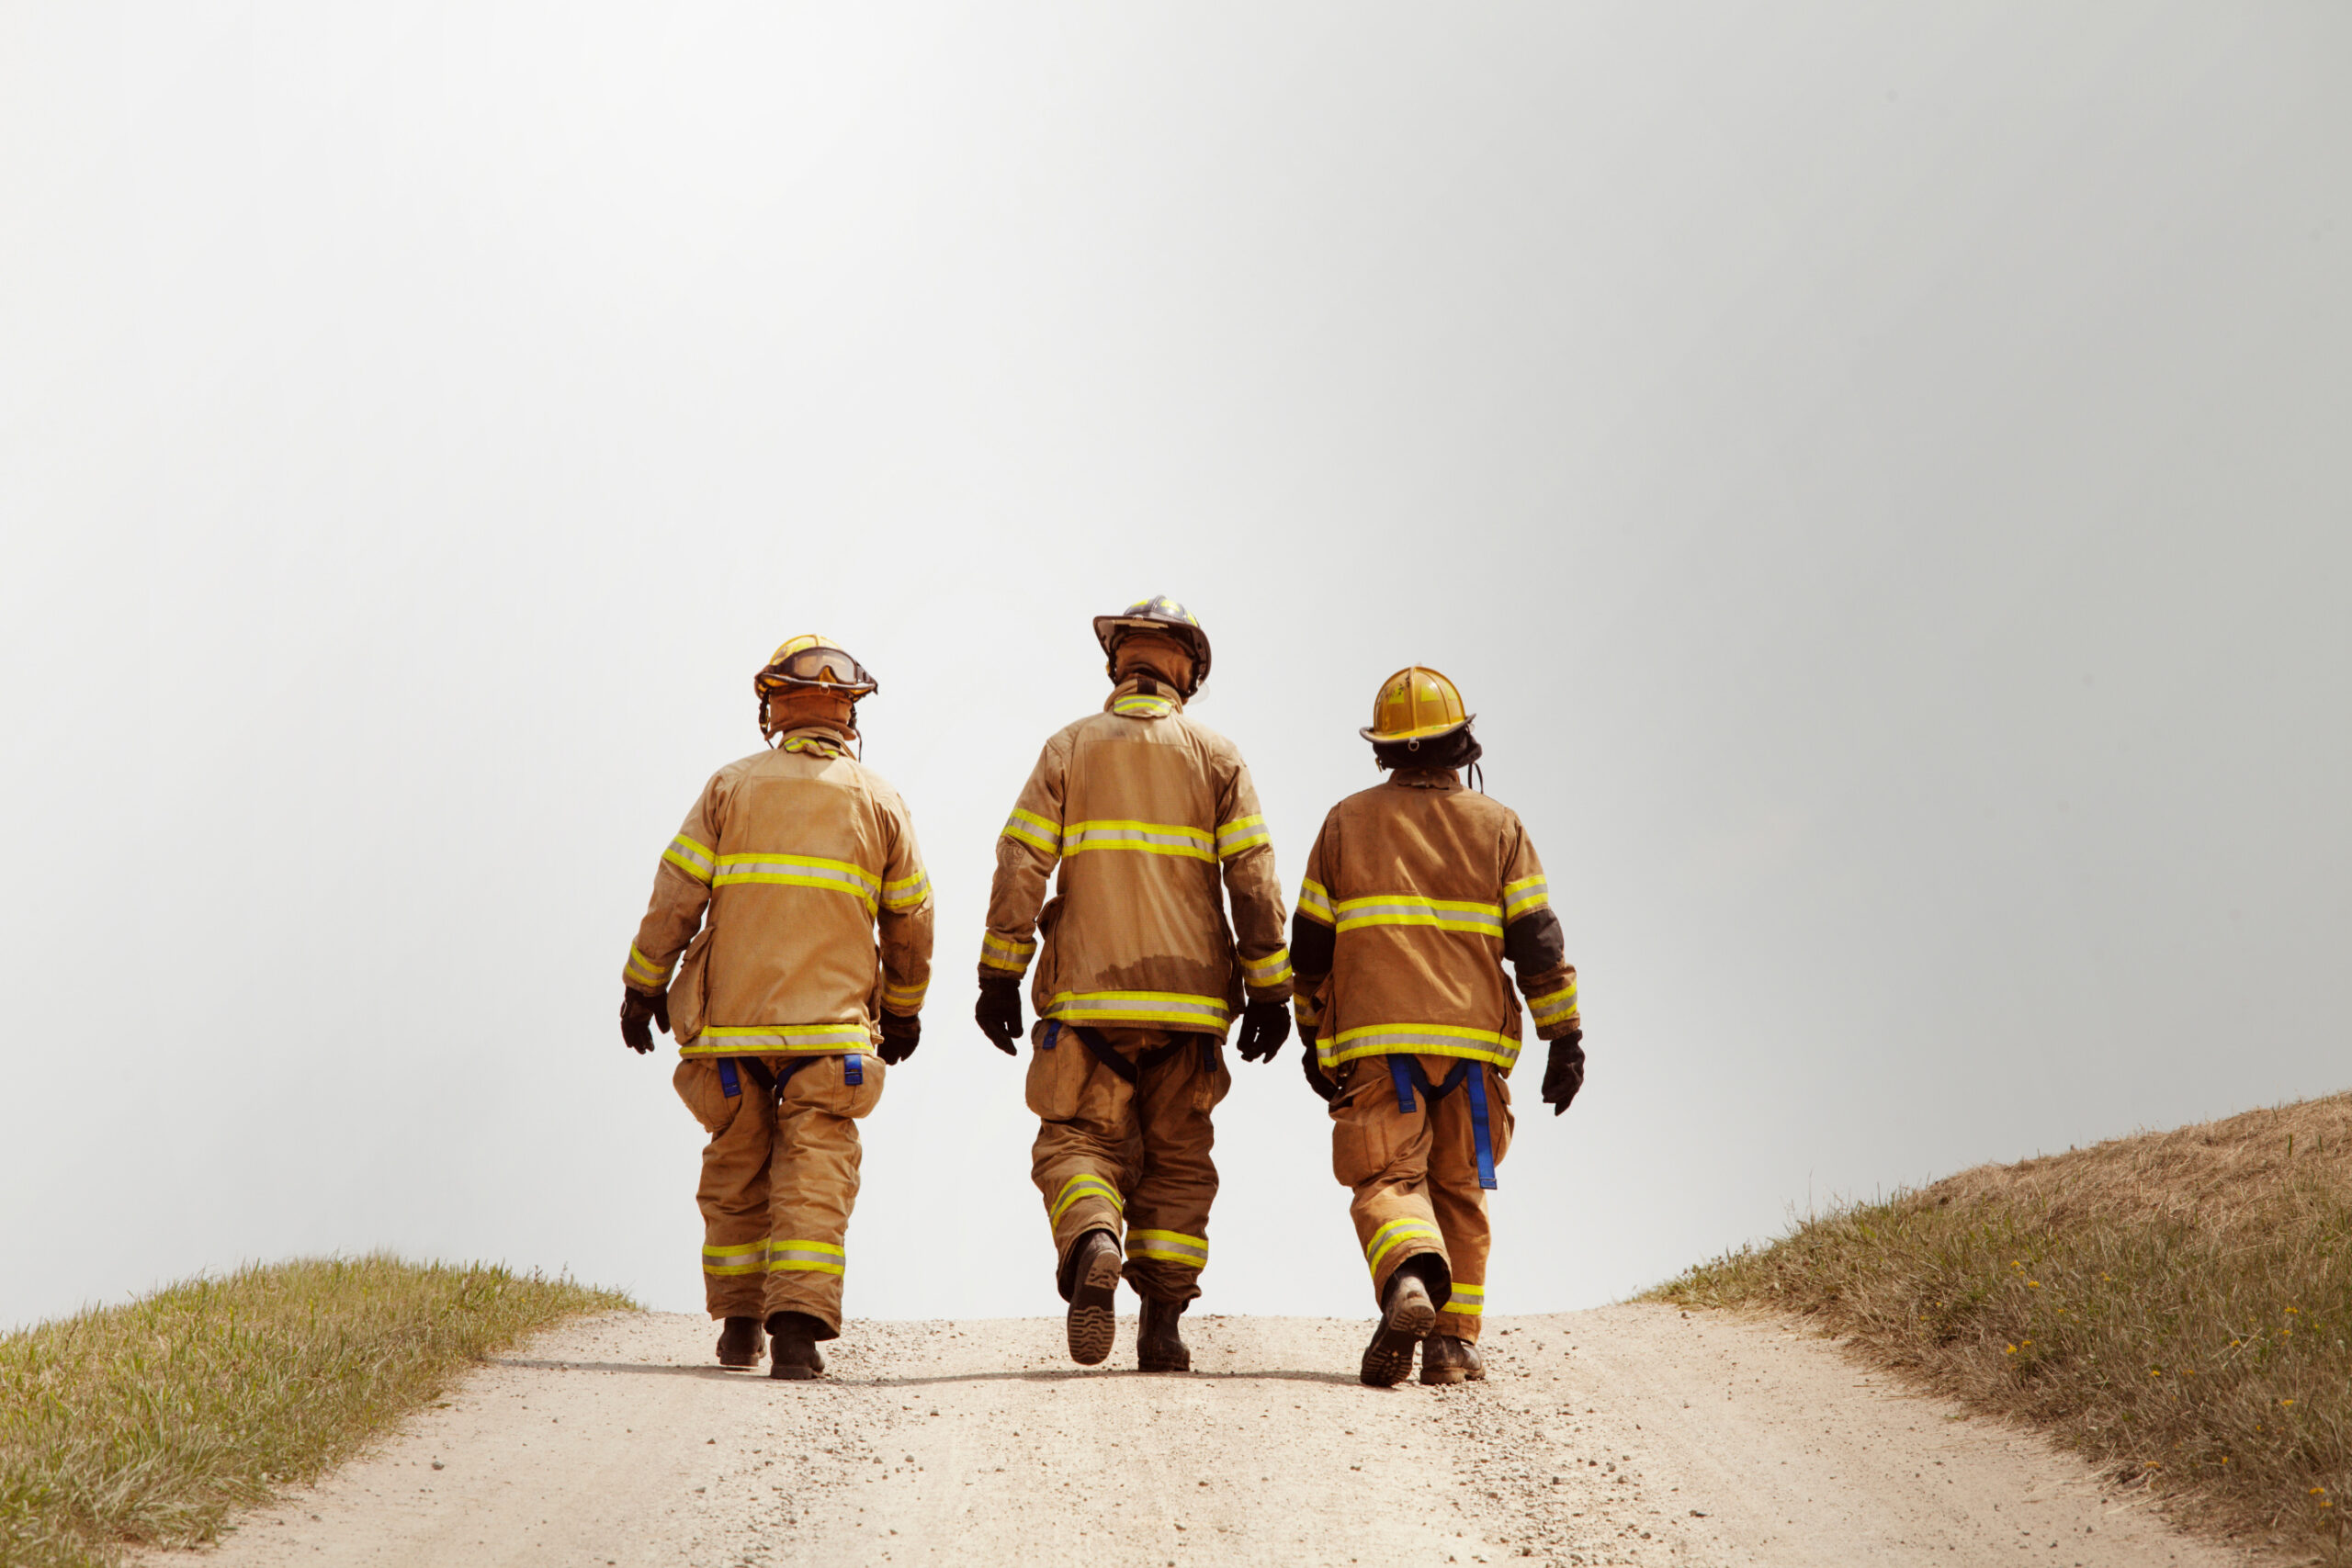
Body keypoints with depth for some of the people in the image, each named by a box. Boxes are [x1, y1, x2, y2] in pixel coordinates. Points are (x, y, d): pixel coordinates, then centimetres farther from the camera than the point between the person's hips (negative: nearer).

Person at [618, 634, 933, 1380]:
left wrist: (643, 987, 9)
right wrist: (904, 1011, 23)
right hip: (831, 1024, -1)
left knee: (736, 1171, 15)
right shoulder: (879, 801, 6)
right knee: (815, 1176, -2)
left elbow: (674, 898, 0)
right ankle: (797, 1322, -16)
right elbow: (910, 923, 10)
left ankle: (740, 1327, 22)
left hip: (731, 1022, 1)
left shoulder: (731, 787, 4)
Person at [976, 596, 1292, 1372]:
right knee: (1177, 1159, 11)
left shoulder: (1069, 748, 5)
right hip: (1190, 993, 1)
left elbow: (1020, 863, -2)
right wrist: (1269, 991, 4)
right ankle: (1163, 1325, 7)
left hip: (1089, 996, -1)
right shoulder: (1215, 754, 5)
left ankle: (1091, 1247, -28)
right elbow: (1254, 879, 0)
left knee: (1079, 1142, 3)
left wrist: (1000, 976, 2)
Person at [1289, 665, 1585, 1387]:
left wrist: (1313, 1037, 18)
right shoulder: (1499, 825, 6)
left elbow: (1311, 941, 9)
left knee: (1388, 1180, -4)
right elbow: (1537, 940, 1)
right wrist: (1564, 1037, 4)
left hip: (1374, 1041, -1)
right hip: (1471, 1039, 1)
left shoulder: (1347, 822, 7)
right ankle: (1452, 1343, 7)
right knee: (1459, 1191, 12)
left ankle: (1408, 1283, -34)